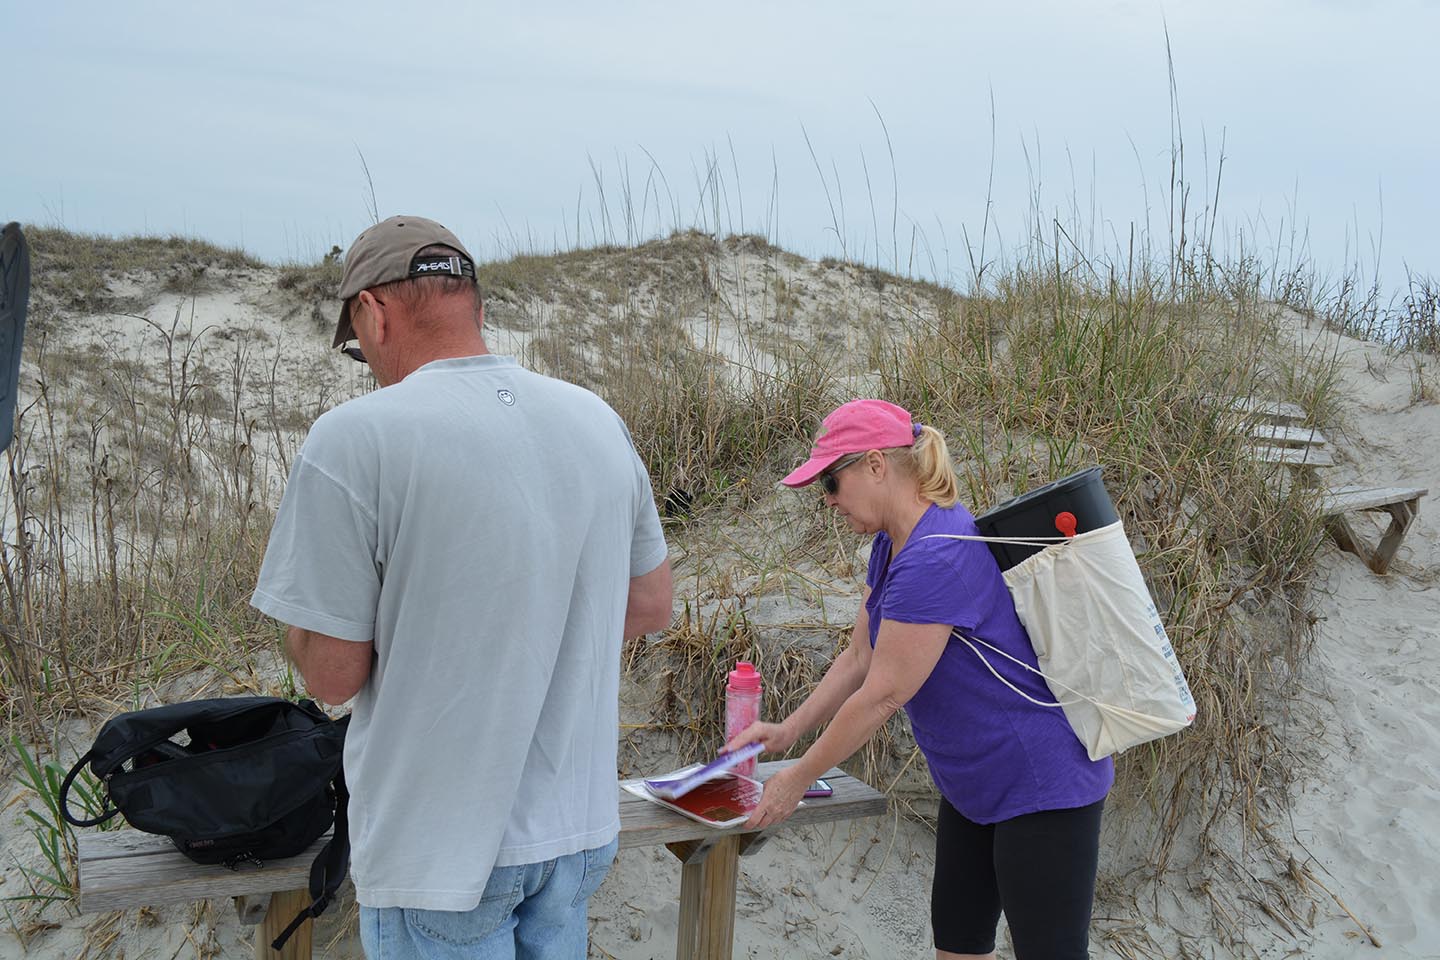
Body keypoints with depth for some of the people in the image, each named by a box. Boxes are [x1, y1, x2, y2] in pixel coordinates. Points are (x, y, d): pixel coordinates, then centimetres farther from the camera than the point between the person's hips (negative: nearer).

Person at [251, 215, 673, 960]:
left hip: (443, 846, -5)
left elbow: (332, 673, -14)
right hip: (578, 828, 5)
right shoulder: (599, 421, -1)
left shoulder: (355, 438, -19)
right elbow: (650, 608, 8)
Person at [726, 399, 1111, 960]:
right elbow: (859, 657, 10)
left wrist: (798, 778, -14)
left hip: (1040, 786, -10)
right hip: (975, 785, 10)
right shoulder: (891, 546, 5)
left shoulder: (937, 558, -28)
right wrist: (788, 731, 2)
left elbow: (882, 695, -24)